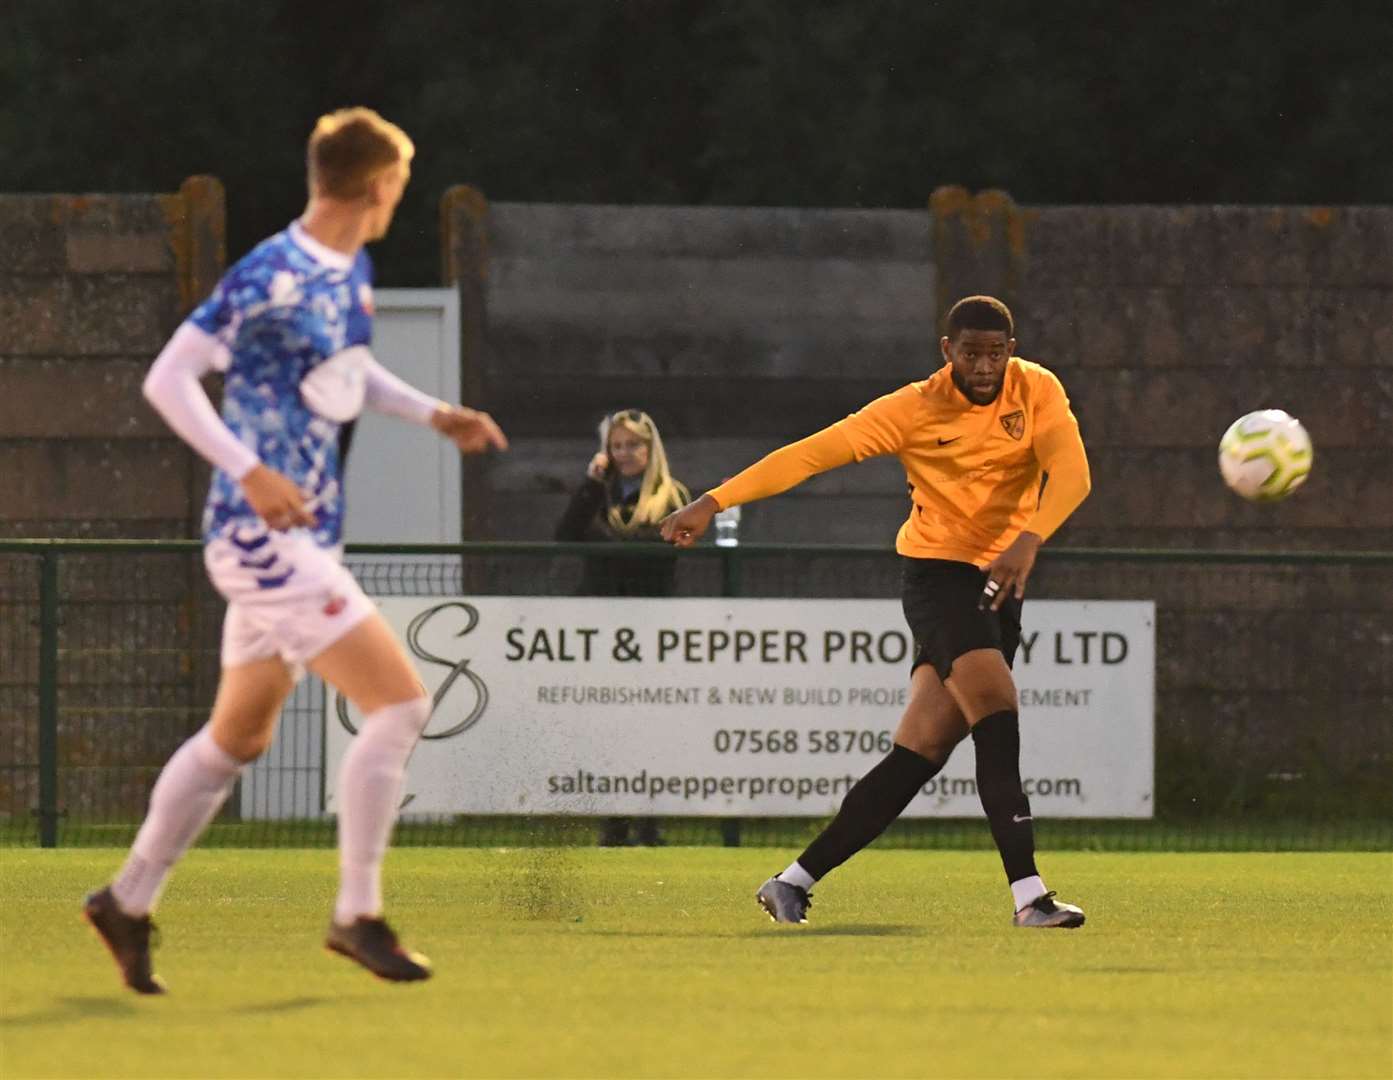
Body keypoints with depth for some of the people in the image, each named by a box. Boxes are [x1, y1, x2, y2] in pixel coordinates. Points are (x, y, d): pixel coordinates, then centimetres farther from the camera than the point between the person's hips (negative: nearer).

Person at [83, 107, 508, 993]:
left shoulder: (352, 273, 9)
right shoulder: (272, 277, -18)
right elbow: (168, 379, -19)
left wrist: (433, 415, 20)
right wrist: (248, 471, -27)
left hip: (303, 537, 10)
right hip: (264, 536, -10)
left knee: (240, 736, 18)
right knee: (400, 702, -12)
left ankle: (129, 903, 28)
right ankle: (359, 914, -5)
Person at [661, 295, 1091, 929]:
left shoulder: (1037, 391, -2)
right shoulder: (915, 410, -8)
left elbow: (1070, 472, -16)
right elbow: (813, 453, -9)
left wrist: (1029, 539, -35)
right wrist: (715, 502, -14)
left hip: (998, 585, 4)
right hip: (937, 569, -4)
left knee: (921, 750, 0)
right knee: (996, 711, -24)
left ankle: (795, 882, 7)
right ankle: (1028, 894, -28)